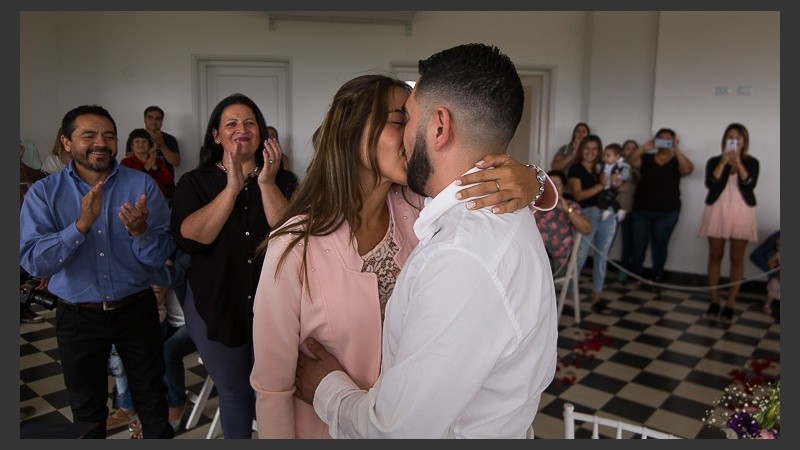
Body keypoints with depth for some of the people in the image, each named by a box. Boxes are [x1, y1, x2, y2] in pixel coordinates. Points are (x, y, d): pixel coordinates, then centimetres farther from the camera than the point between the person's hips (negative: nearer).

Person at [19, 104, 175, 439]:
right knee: (87, 411, 19)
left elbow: (161, 255, -10)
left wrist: (139, 231, -31)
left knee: (152, 399, 14)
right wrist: (81, 225, -30)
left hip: (136, 309, 0)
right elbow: (33, 262, -17)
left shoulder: (142, 185, -7)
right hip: (78, 317, 0)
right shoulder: (43, 192, -6)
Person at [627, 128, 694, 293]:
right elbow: (632, 161, -12)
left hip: (667, 213, 0)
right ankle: (635, 277, 20)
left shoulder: (677, 161, 3)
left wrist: (677, 150, -27)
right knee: (638, 245, 4)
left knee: (660, 246, 8)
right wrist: (645, 146, -25)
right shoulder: (647, 158, 6)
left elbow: (688, 169, -17)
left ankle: (656, 279, 20)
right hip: (641, 210, 1)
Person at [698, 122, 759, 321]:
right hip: (717, 212, 0)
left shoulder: (751, 162, 6)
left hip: (741, 213, 0)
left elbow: (750, 184, -11)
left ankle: (729, 305, 6)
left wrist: (737, 162, -15)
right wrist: (724, 161, -14)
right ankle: (714, 302, 12)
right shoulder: (714, 161, 5)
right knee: (715, 256, 4)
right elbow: (711, 184, -10)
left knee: (737, 259, 1)